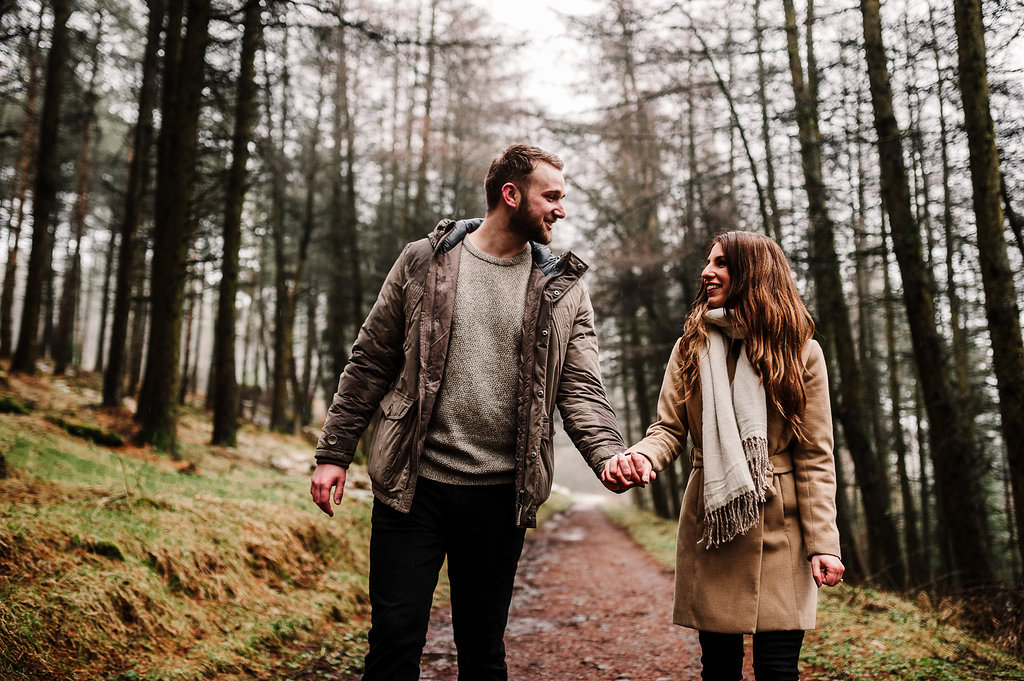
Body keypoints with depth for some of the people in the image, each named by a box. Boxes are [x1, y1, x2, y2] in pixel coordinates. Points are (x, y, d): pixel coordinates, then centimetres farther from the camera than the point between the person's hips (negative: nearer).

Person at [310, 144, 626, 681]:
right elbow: (370, 364, 5)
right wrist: (334, 453, 1)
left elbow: (580, 390, -1)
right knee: (395, 638, 3)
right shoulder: (423, 262, 2)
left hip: (500, 496, 2)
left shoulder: (563, 289, 5)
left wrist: (609, 455, -20)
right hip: (411, 487, -1)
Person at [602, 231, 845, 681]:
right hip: (709, 524, 2)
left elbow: (815, 457, -2)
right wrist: (642, 457, -22)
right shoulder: (691, 347, 6)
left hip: (778, 528, -2)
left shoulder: (801, 353, 0)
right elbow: (669, 430, 1)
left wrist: (823, 543, -9)